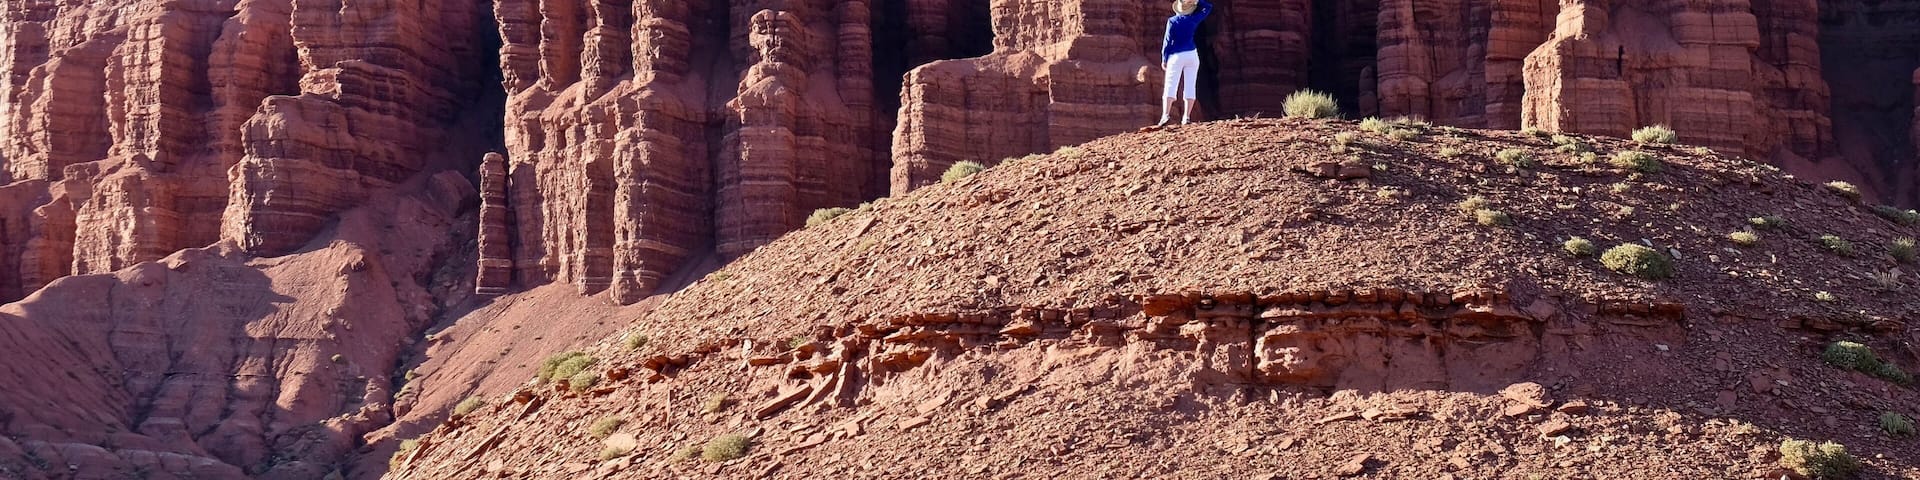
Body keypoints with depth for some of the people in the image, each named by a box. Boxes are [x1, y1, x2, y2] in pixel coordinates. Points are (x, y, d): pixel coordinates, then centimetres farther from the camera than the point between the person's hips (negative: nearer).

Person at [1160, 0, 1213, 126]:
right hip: (1192, 54, 2)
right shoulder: (1193, 19, 2)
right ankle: (1187, 116, -2)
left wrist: (1164, 59, 2)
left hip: (1176, 56, -2)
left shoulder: (1172, 21, -4)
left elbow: (1167, 40, -4)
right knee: (1190, 86, 3)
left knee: (1171, 86, -6)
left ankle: (1166, 114, -20)